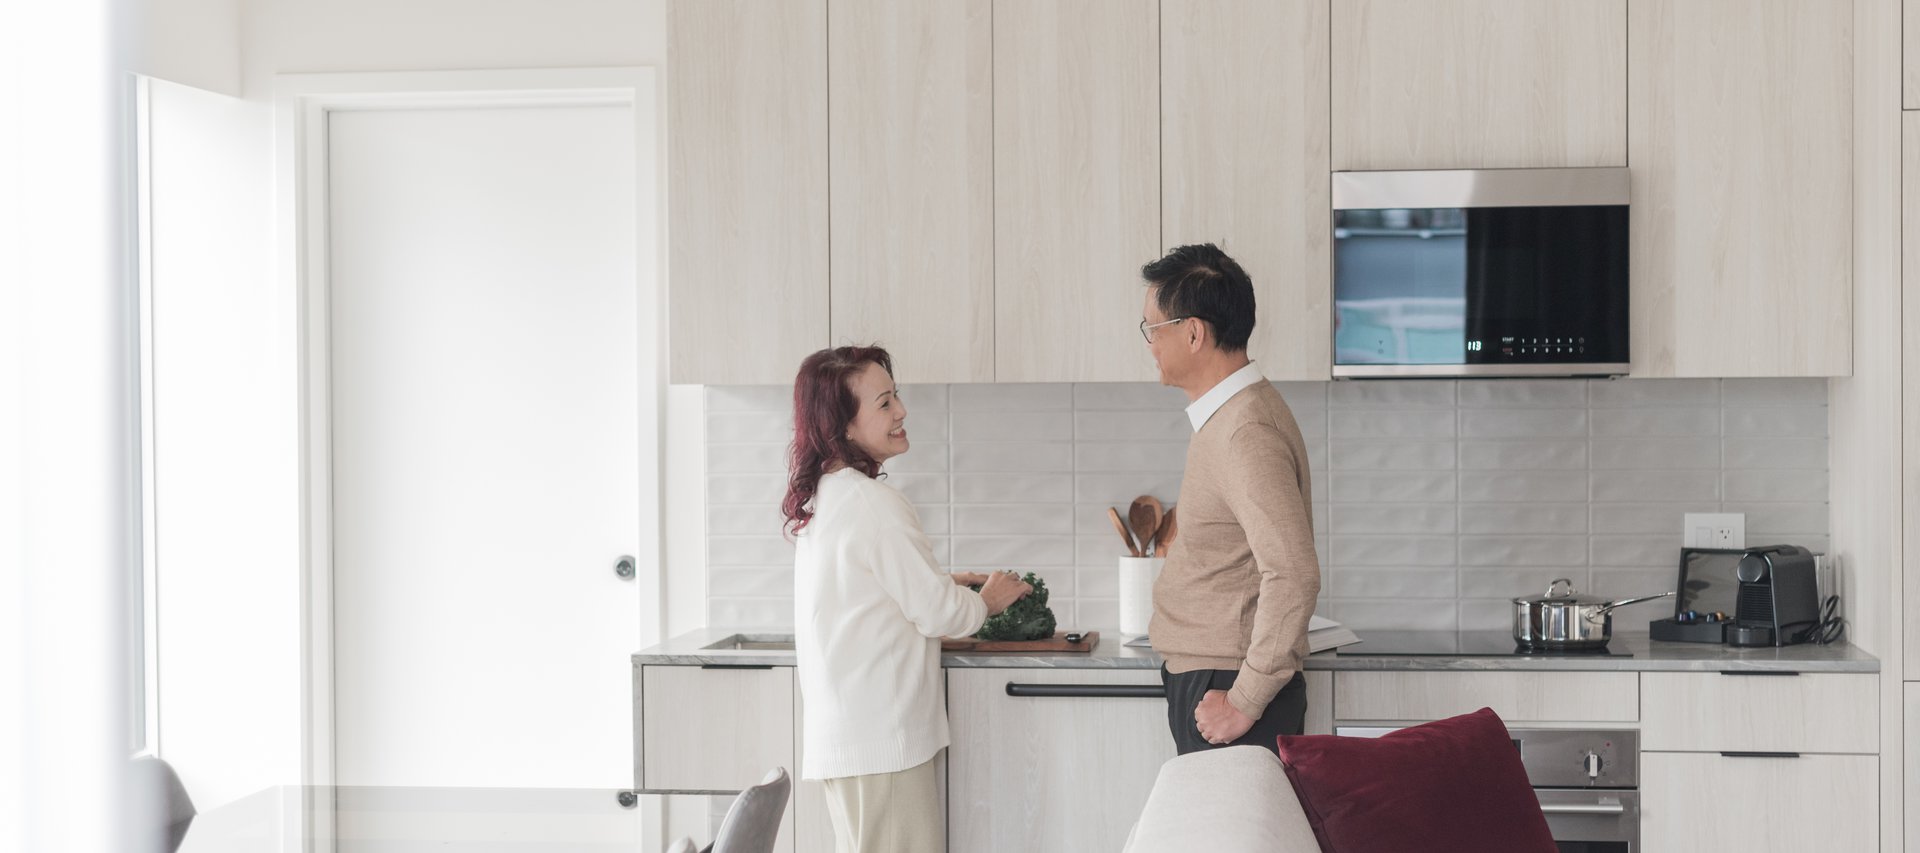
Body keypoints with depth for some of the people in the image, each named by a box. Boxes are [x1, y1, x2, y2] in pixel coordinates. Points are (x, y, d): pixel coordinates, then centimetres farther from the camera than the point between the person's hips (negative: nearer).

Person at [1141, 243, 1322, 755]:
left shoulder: (1246, 433, -18)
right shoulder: (1228, 415, 15)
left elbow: (1293, 574, -26)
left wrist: (1246, 701, -21)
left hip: (1224, 689, -10)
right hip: (1205, 680, 10)